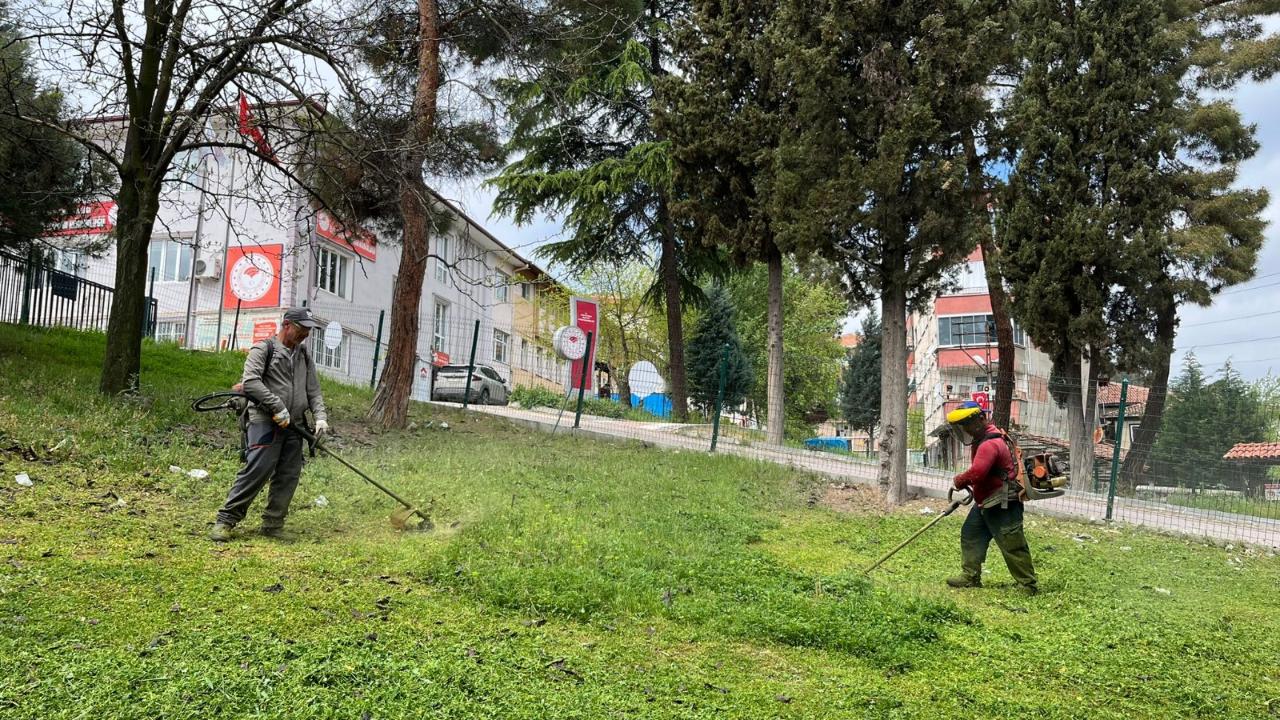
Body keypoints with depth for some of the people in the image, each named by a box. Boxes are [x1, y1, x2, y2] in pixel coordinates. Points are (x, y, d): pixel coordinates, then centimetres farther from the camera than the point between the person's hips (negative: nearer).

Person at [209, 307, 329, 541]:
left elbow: (314, 390, 17)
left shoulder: (304, 355, 19)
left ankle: (273, 526, 12)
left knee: (288, 477, 3)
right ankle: (226, 520, -3)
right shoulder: (264, 349, 0)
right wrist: (277, 406, -17)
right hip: (266, 422, -6)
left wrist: (320, 416, 0)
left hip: (294, 426, 6)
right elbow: (250, 382, -12)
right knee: (256, 471, -13)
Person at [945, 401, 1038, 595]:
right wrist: (963, 482, 4)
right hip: (985, 503, 11)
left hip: (1003, 505, -11)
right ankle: (970, 576, 18)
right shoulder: (980, 440, 11)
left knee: (1012, 545, -4)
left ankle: (1028, 585, 7)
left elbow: (976, 472, -32)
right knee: (970, 535, 12)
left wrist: (958, 481, -15)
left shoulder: (990, 444, -24)